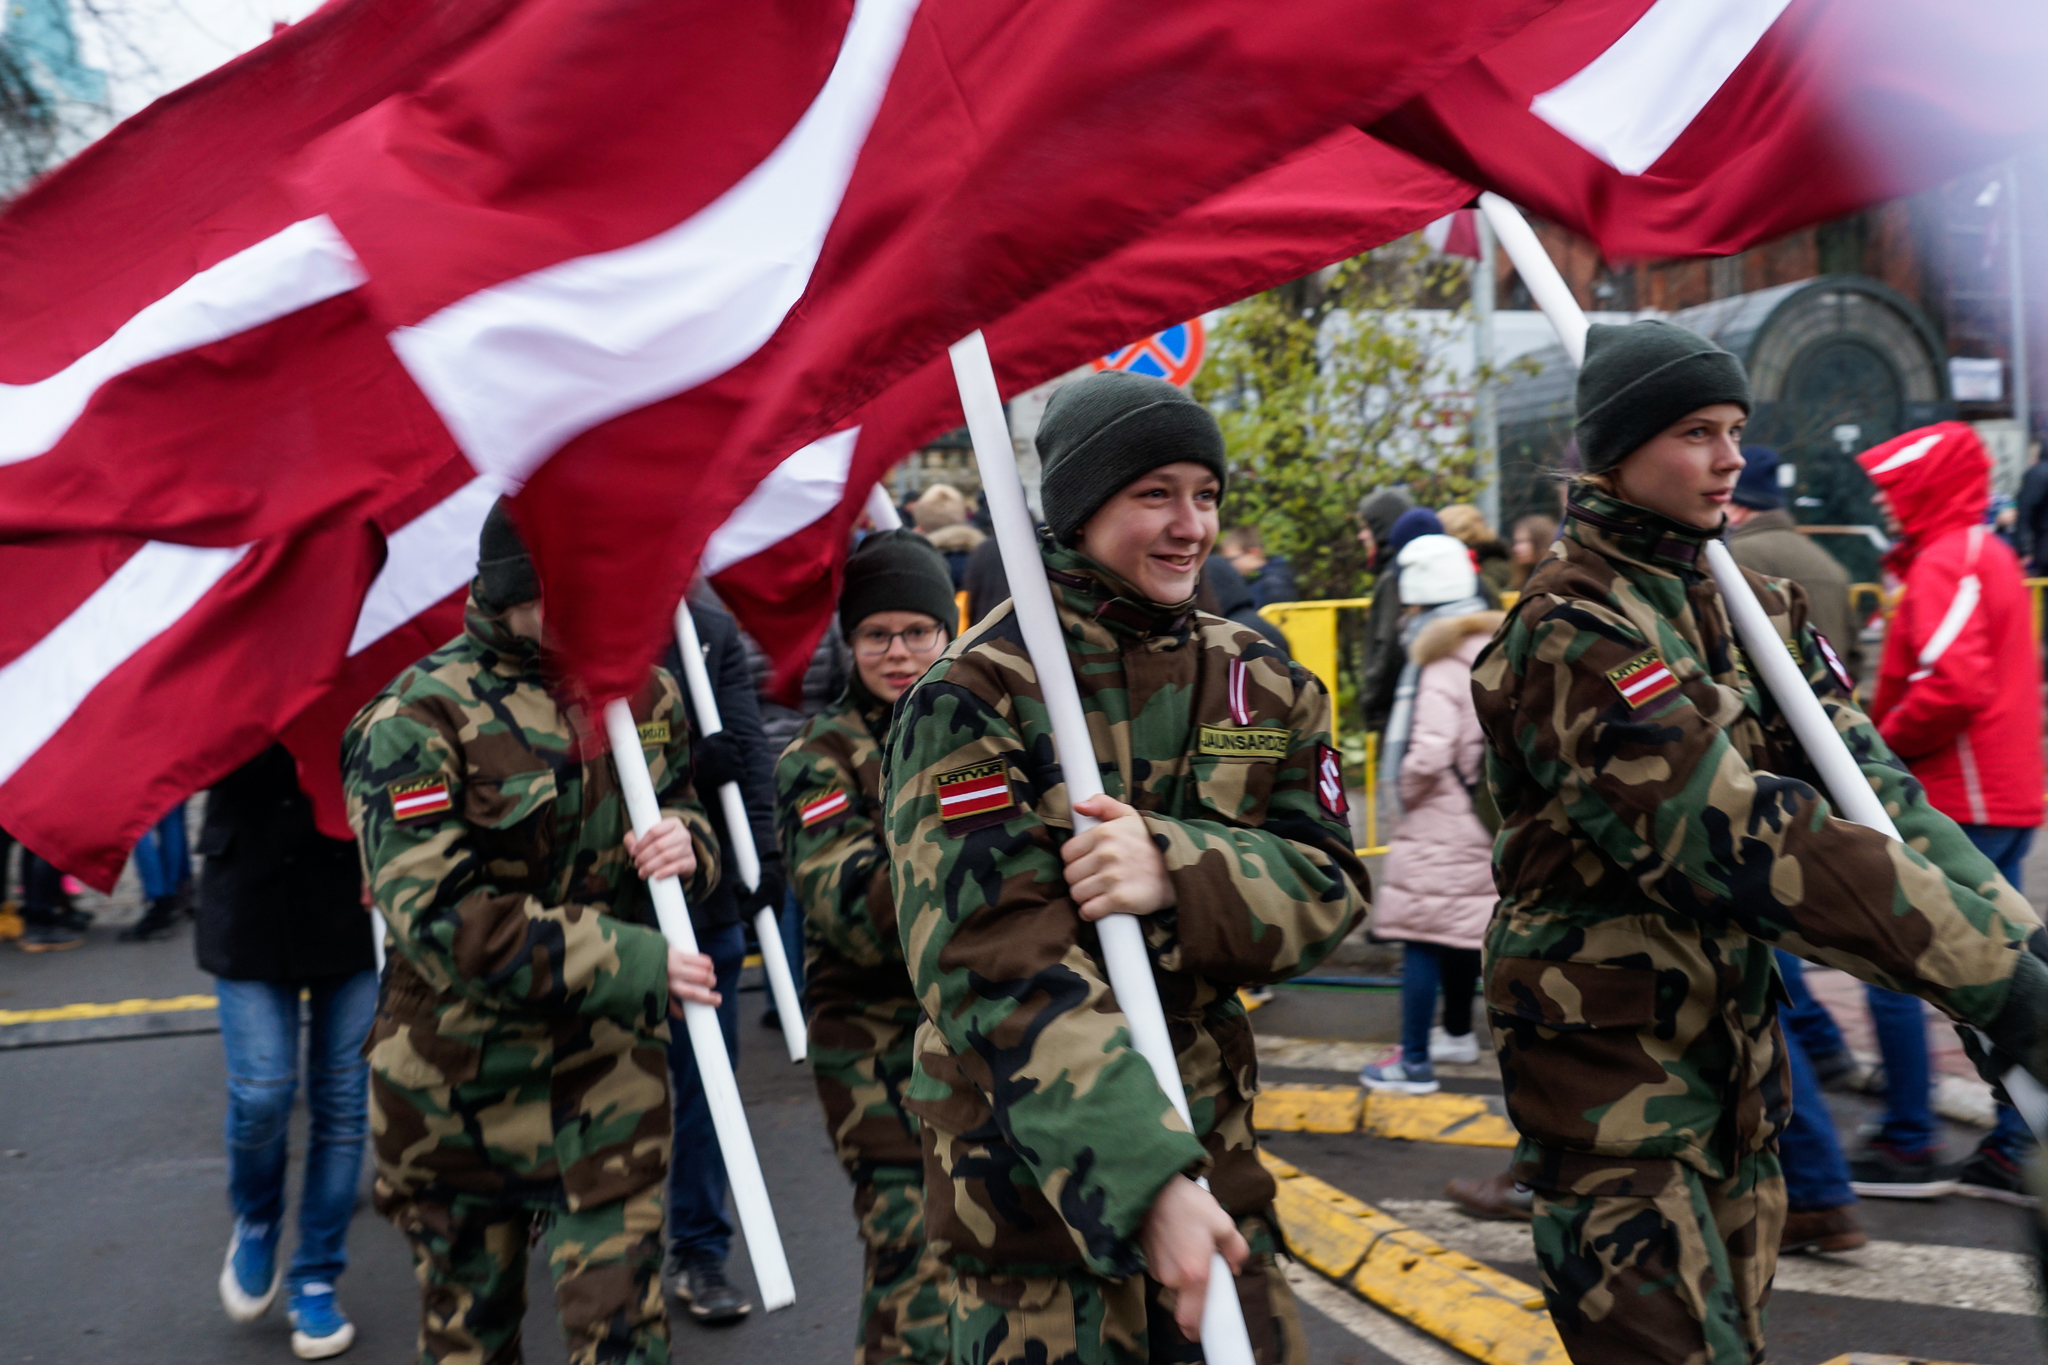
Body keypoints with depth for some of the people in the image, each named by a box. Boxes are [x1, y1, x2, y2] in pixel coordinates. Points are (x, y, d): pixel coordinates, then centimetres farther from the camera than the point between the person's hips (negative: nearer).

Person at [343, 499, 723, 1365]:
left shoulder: (642, 691, 2)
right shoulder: (417, 718, -15)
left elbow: (684, 808, 16)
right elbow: (439, 917, -22)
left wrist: (686, 842, -10)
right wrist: (630, 962, -24)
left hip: (608, 1057, 3)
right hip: (462, 1070, -3)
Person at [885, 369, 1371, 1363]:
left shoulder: (1263, 683, 5)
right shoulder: (976, 695, -13)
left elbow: (1328, 888, -4)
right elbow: (998, 963, -21)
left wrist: (1178, 877, -25)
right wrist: (1146, 1181, -29)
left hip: (1212, 1148, 5)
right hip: (1033, 1181, -5)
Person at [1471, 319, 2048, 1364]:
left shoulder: (1747, 604, 7)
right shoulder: (1572, 631, -20)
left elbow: (1865, 780, -3)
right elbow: (1743, 839, -29)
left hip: (1730, 1030, 8)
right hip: (1608, 1050, -8)